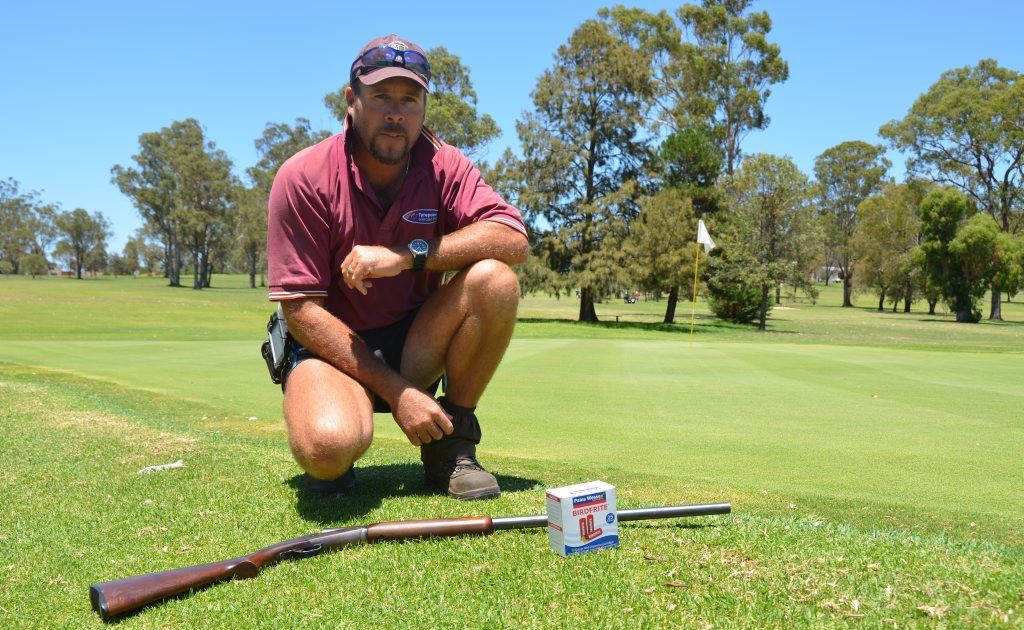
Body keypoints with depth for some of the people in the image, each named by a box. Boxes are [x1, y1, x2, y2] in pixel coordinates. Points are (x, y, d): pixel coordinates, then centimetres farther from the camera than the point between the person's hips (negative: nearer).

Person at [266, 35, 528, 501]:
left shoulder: (442, 165, -6)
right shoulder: (303, 177, -14)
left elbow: (514, 239, -19)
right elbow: (302, 312, -17)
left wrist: (408, 254, -30)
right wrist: (396, 393, -23)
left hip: (415, 346, 3)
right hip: (332, 346, -3)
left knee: (495, 279, -24)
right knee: (328, 446, -36)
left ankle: (451, 444, -9)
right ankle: (334, 463, 5)